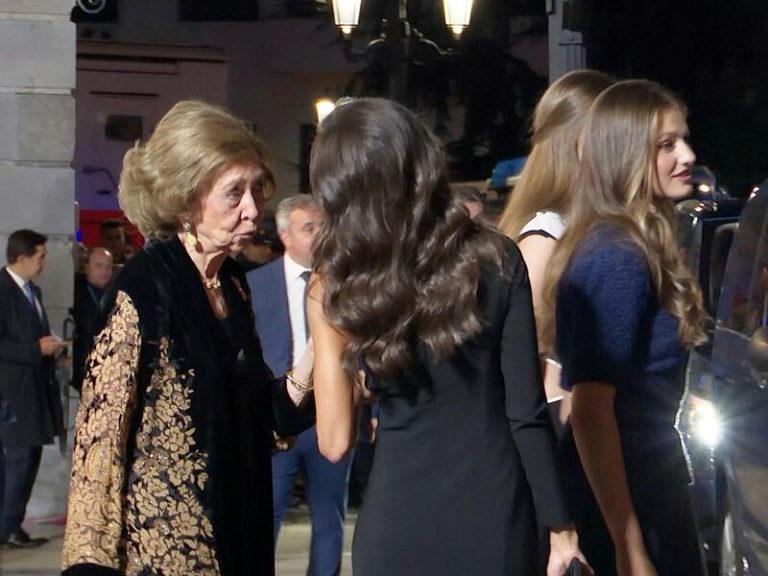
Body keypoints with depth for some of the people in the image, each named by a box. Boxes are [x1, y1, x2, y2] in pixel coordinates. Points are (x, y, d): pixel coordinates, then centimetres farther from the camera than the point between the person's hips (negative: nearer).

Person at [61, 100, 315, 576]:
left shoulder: (233, 285, 8)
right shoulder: (143, 290, -15)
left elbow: (263, 413, 12)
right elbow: (101, 427, -16)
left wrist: (314, 358, -5)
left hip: (237, 528, 7)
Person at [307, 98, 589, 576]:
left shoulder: (335, 290, -4)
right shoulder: (496, 262, -4)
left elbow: (336, 443, 1)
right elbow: (527, 413, -6)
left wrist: (323, 305, 6)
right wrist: (559, 527, 3)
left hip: (399, 523, 0)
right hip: (496, 520, 1)